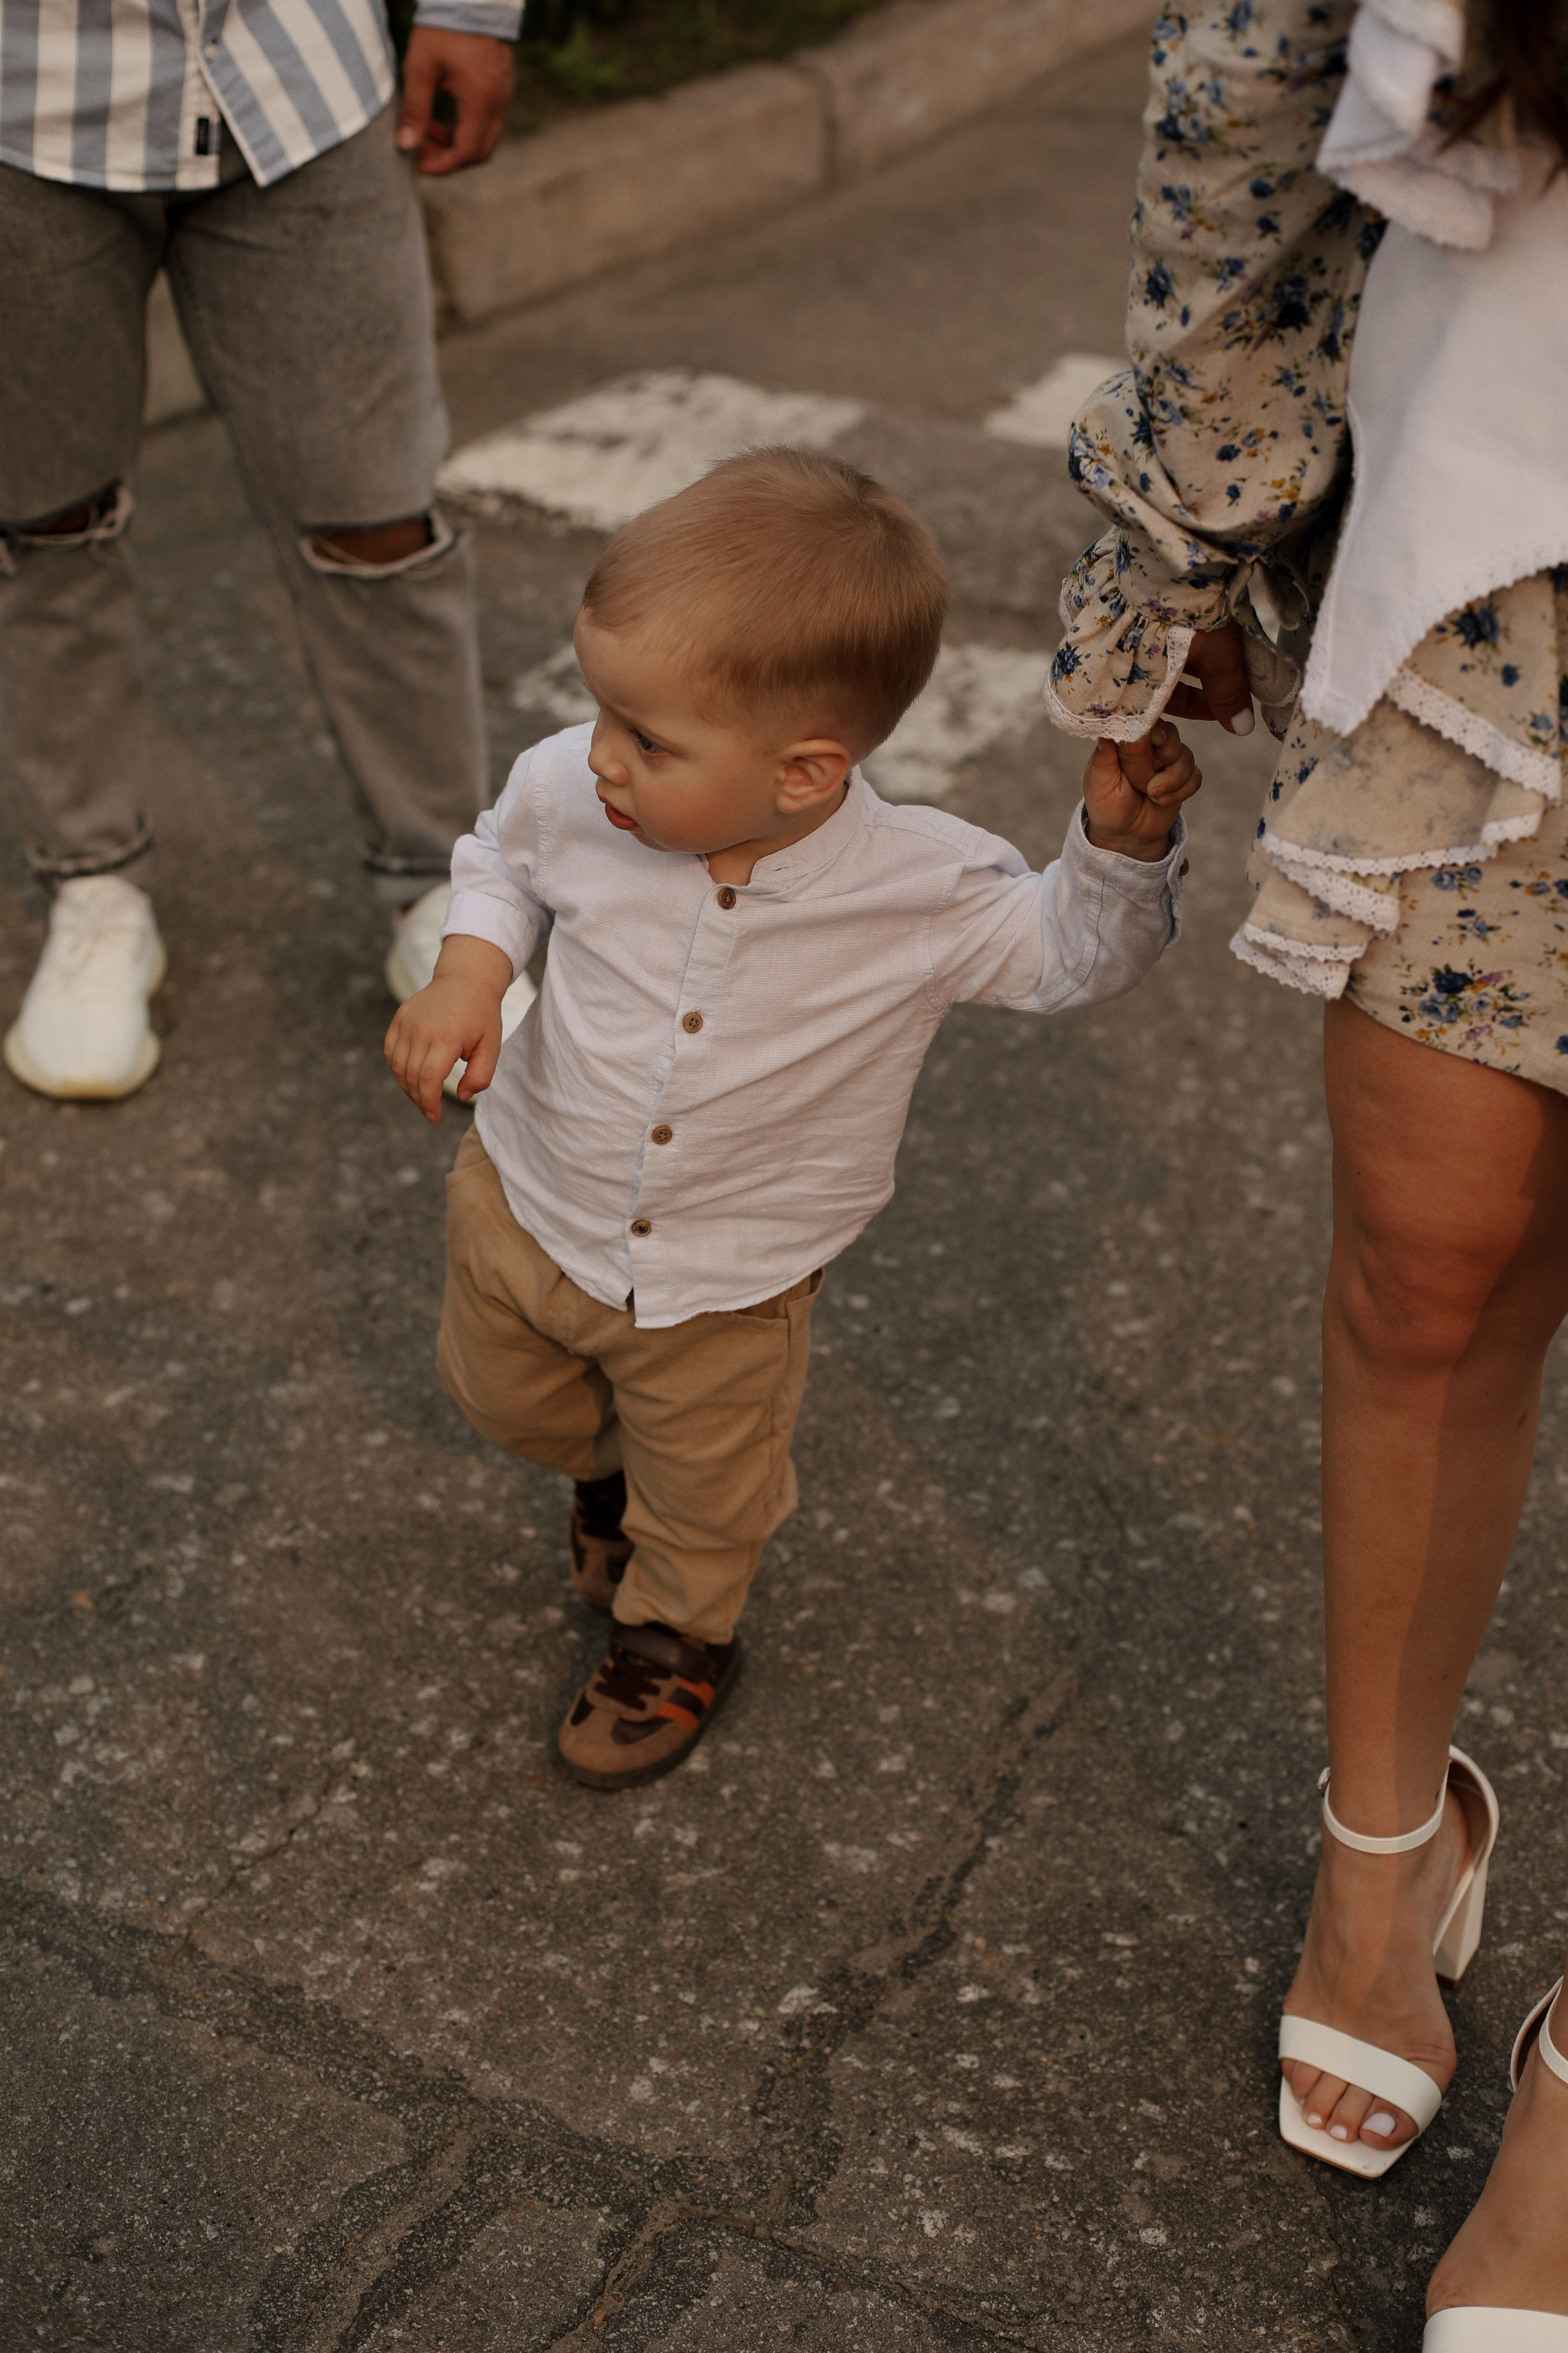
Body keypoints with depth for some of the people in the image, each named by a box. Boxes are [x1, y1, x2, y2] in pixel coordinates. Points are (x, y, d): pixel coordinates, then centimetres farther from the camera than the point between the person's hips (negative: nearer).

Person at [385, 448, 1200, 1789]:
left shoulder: (924, 894, -30)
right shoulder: (569, 792, -24)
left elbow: (1076, 957, -12)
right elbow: (500, 861, 1)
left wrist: (1122, 840, -31)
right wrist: (468, 978, -17)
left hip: (726, 1285, -3)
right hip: (530, 1200, 3)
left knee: (705, 1497, 20)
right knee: (507, 1396, 30)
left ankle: (679, 1633, 54)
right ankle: (605, 1460, 65)